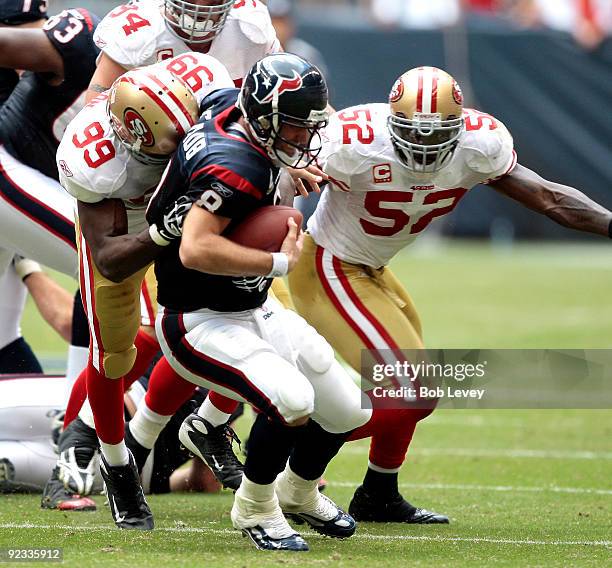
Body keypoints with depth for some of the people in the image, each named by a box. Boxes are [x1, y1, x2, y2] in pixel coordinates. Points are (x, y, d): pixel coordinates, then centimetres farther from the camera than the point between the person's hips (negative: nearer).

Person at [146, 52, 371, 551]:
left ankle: (299, 492, 39)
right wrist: (280, 262, -30)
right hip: (200, 324, -10)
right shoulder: (237, 169, -30)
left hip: (255, 312, 10)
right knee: (292, 400, -32)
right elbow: (195, 250, -41)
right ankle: (255, 508, -6)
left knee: (347, 413, 9)